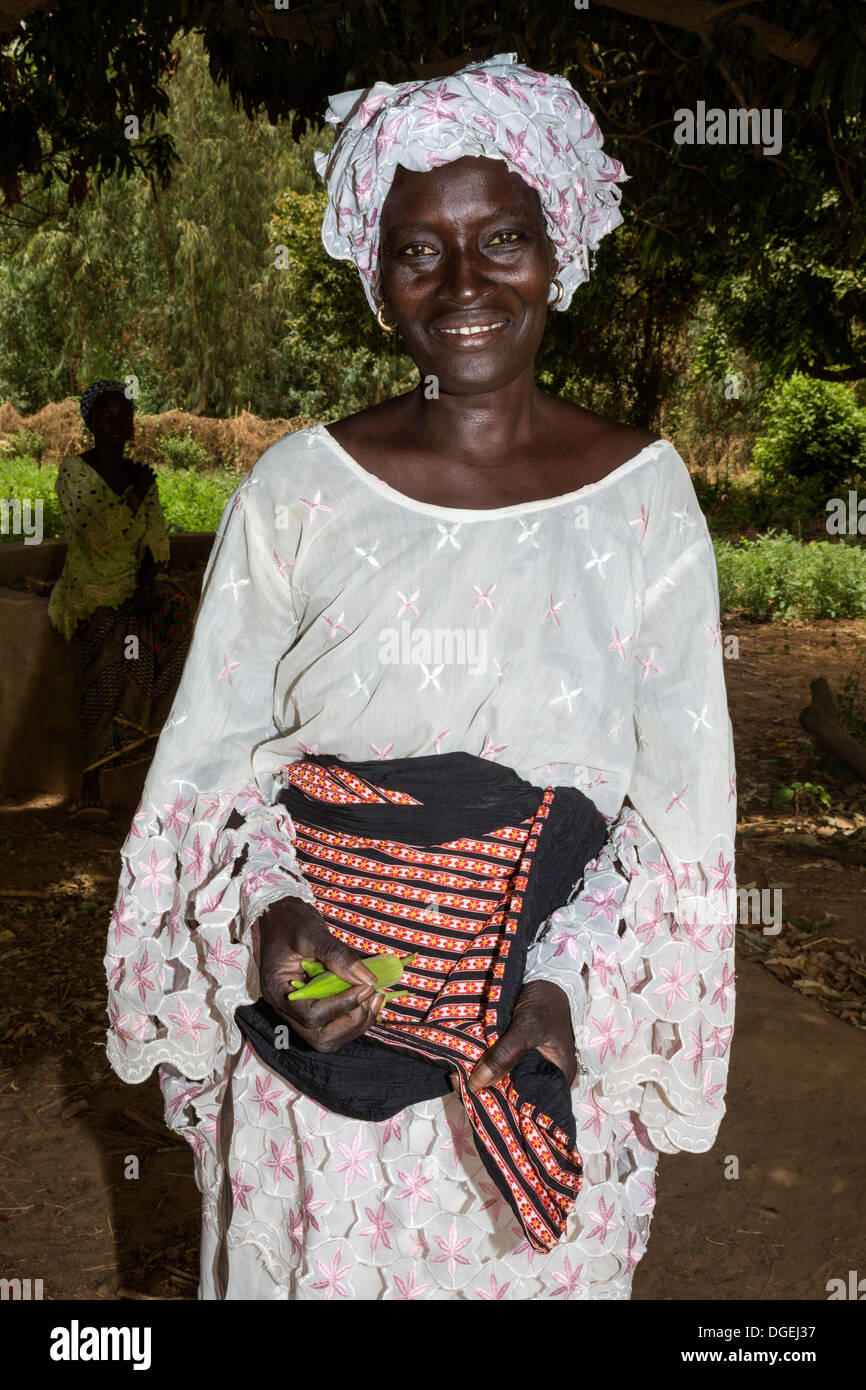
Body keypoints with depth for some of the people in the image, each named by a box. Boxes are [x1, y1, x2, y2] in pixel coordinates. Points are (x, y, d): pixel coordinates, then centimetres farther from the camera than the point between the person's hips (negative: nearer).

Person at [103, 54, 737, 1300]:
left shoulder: (645, 492, -4)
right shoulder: (299, 487, -5)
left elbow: (684, 800, -2)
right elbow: (214, 757, 1)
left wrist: (573, 986, -13)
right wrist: (270, 918, -17)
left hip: (556, 1052, 0)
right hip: (319, 1039, 0)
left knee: (536, 1274, 17)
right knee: (311, 1274, 16)